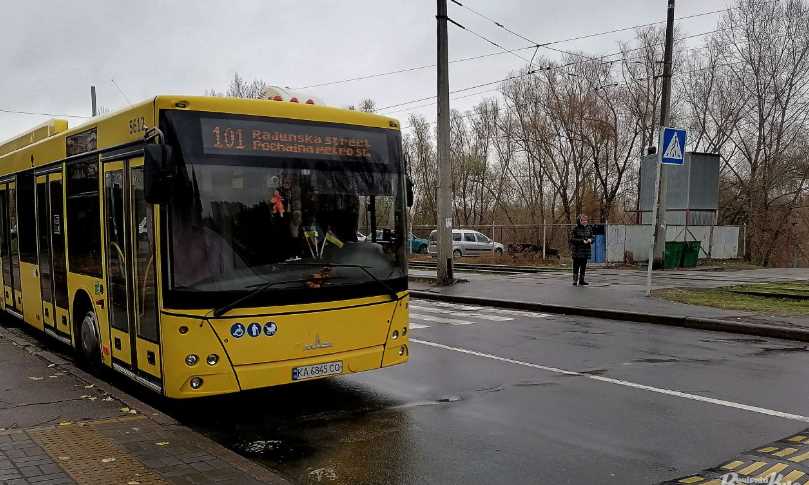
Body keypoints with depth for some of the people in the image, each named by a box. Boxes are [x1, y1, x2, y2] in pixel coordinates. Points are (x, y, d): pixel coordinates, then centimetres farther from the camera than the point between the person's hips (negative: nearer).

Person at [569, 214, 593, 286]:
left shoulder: (589, 228, 9)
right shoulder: (575, 228, -8)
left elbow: (592, 237, 14)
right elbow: (572, 239, -13)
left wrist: (590, 240, -10)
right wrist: (582, 241, -21)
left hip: (586, 251, 5)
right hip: (577, 251, -5)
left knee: (583, 266, 8)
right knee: (576, 266, -2)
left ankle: (581, 280, 15)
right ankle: (575, 281, 4)